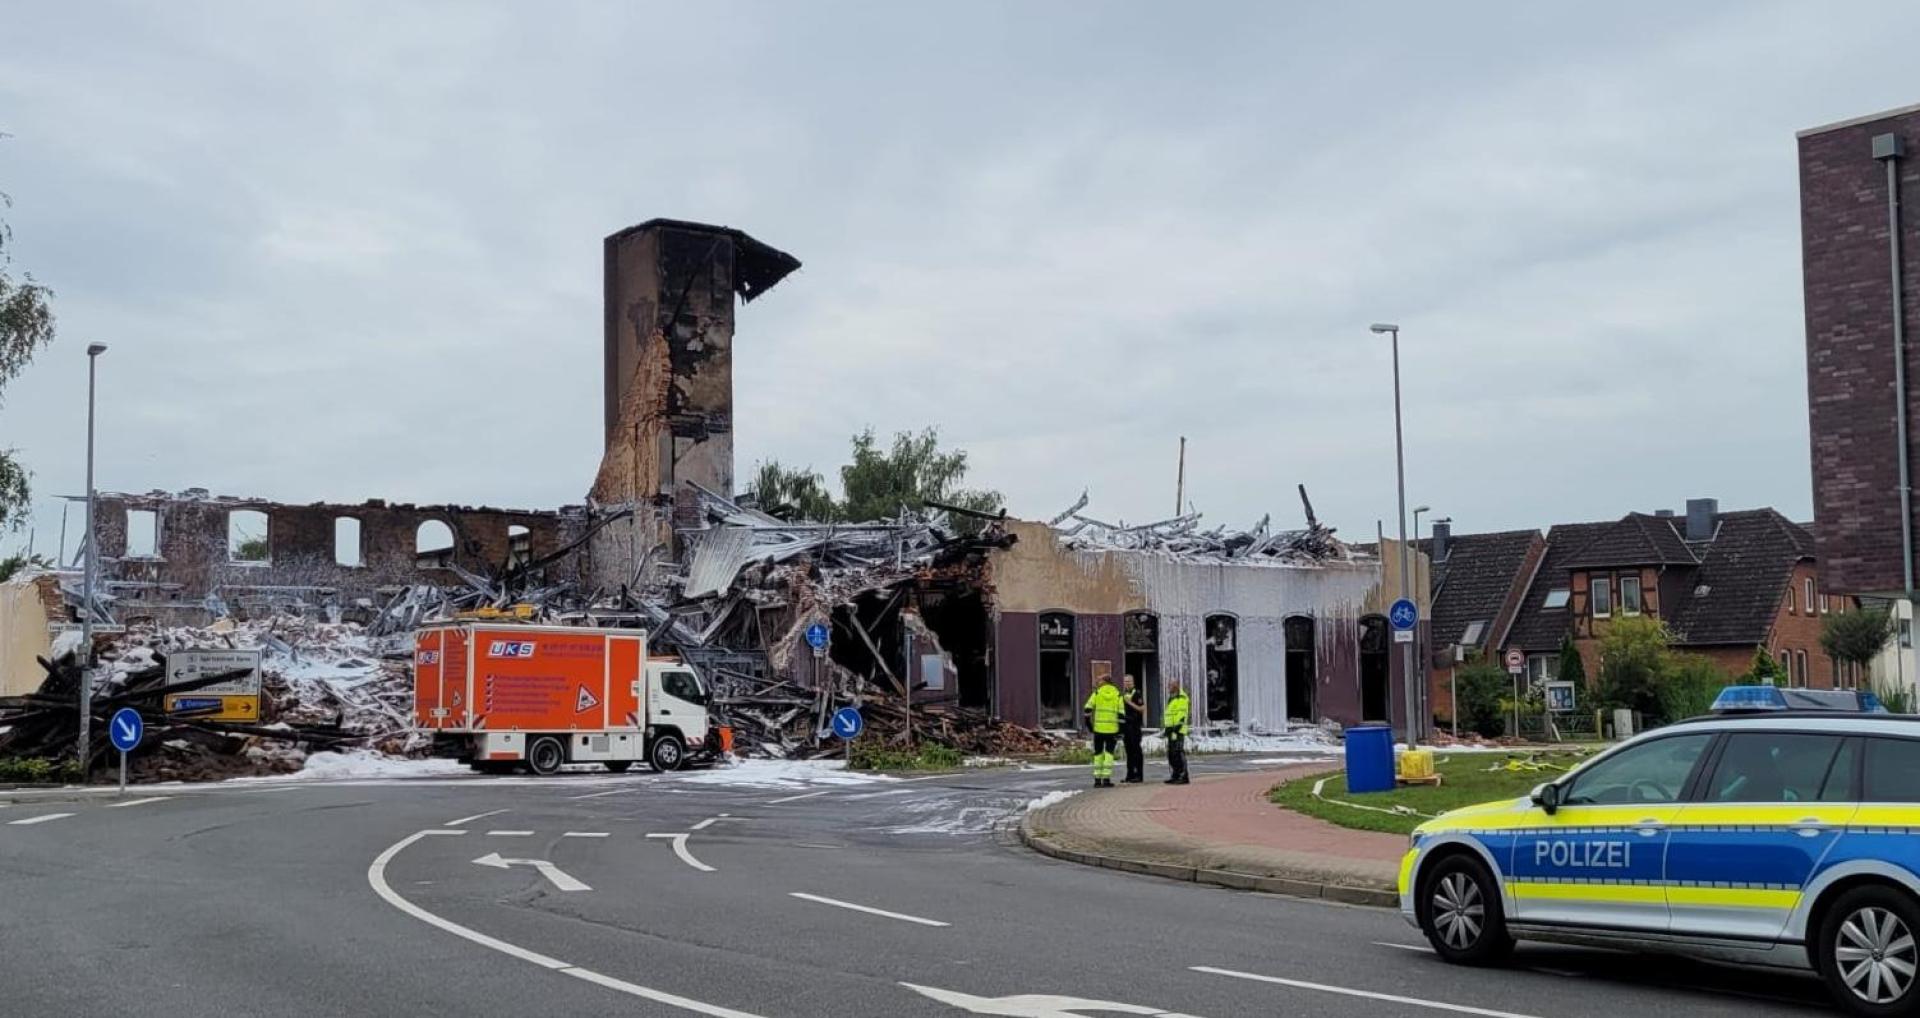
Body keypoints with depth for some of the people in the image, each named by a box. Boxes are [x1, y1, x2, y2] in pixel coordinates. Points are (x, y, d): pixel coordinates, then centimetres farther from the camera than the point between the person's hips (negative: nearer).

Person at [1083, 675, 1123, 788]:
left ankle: (1097, 779, 8)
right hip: (1112, 730, -1)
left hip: (1098, 728, 1)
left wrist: (1089, 724, 5)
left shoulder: (1097, 693, 3)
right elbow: (1121, 714, -3)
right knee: (1109, 753, 4)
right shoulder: (1117, 695, 3)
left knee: (1098, 753, 10)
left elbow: (1088, 709, -4)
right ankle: (1106, 779, -5)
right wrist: (1120, 731, 1)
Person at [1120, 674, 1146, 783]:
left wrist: (1130, 702, -18)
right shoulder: (1123, 694, 17)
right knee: (1129, 751, 9)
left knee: (1136, 750, -5)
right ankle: (1130, 775, 13)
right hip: (1125, 725, 8)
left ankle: (1139, 775, -4)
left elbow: (1142, 708, -13)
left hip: (1134, 726, -8)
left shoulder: (1136, 693, -7)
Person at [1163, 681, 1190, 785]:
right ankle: (1176, 775, 17)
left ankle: (1183, 776, -12)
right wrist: (1165, 728, 25)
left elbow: (1181, 714, -18)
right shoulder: (1171, 698, 22)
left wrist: (1176, 729, -23)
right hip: (1171, 730, 10)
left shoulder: (1181, 698, -10)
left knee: (1178, 753, -13)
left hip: (1178, 730, -10)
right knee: (1171, 754, 11)